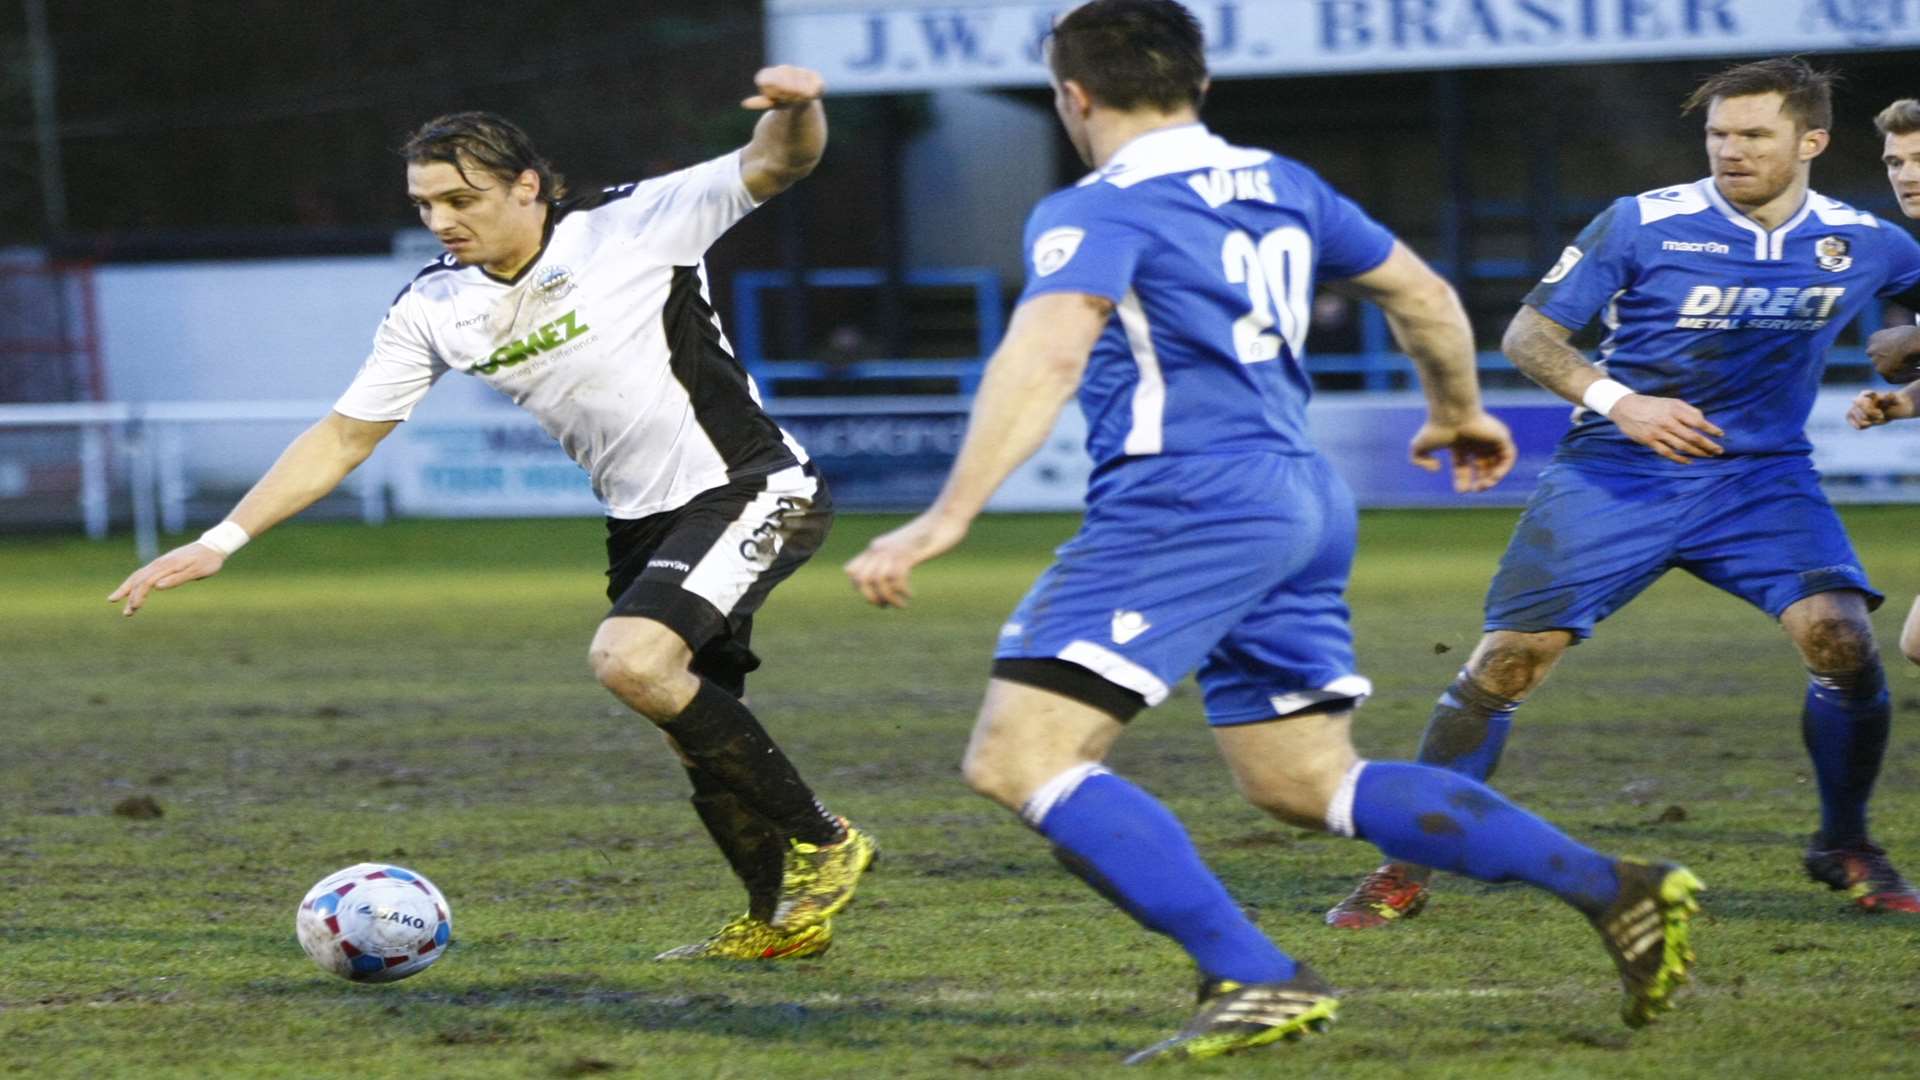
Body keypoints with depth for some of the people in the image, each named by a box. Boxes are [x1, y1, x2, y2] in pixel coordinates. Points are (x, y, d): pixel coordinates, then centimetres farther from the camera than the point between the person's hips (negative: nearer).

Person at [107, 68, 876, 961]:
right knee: (697, 736, 12)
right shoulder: (434, 308, 1)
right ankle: (782, 919, 34)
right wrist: (220, 541, -1)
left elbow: (775, 165, -20)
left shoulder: (630, 227, -14)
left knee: (630, 661, -26)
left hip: (747, 488, -7)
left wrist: (796, 110, -45)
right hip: (642, 520, 7)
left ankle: (819, 843, -12)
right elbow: (344, 436, 6)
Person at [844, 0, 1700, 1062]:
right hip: (1302, 504, 9)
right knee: (1305, 783, 18)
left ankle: (1255, 981, -18)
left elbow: (1046, 354, -24)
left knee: (1017, 759, -10)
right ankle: (1615, 888, 11)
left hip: (1186, 504, -9)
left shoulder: (1097, 213, -7)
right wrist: (1458, 413, 44)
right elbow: (1424, 296, 26)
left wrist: (948, 516, -29)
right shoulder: (1279, 186, 17)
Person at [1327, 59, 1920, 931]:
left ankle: (1845, 846, 3)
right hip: (1613, 476, -2)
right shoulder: (1642, 225, -10)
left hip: (1760, 477, 2)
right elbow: (1528, 333, -7)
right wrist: (1618, 401, -22)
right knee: (1505, 662, -9)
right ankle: (1406, 870, 3)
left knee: (1841, 638, -20)